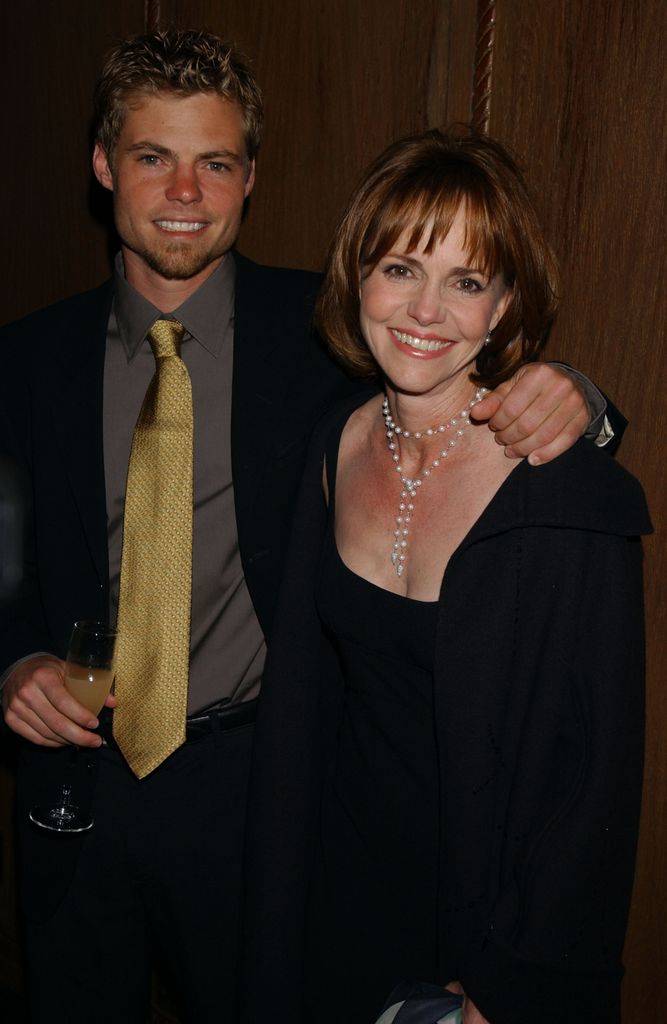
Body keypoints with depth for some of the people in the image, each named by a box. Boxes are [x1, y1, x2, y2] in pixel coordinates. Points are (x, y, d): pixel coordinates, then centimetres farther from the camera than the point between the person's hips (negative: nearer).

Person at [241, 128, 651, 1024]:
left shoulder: (574, 497, -23)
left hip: (483, 909, -4)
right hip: (341, 880, 5)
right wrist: (278, 921, 5)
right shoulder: (339, 446, -7)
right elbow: (302, 691, 2)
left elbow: (595, 775, -17)